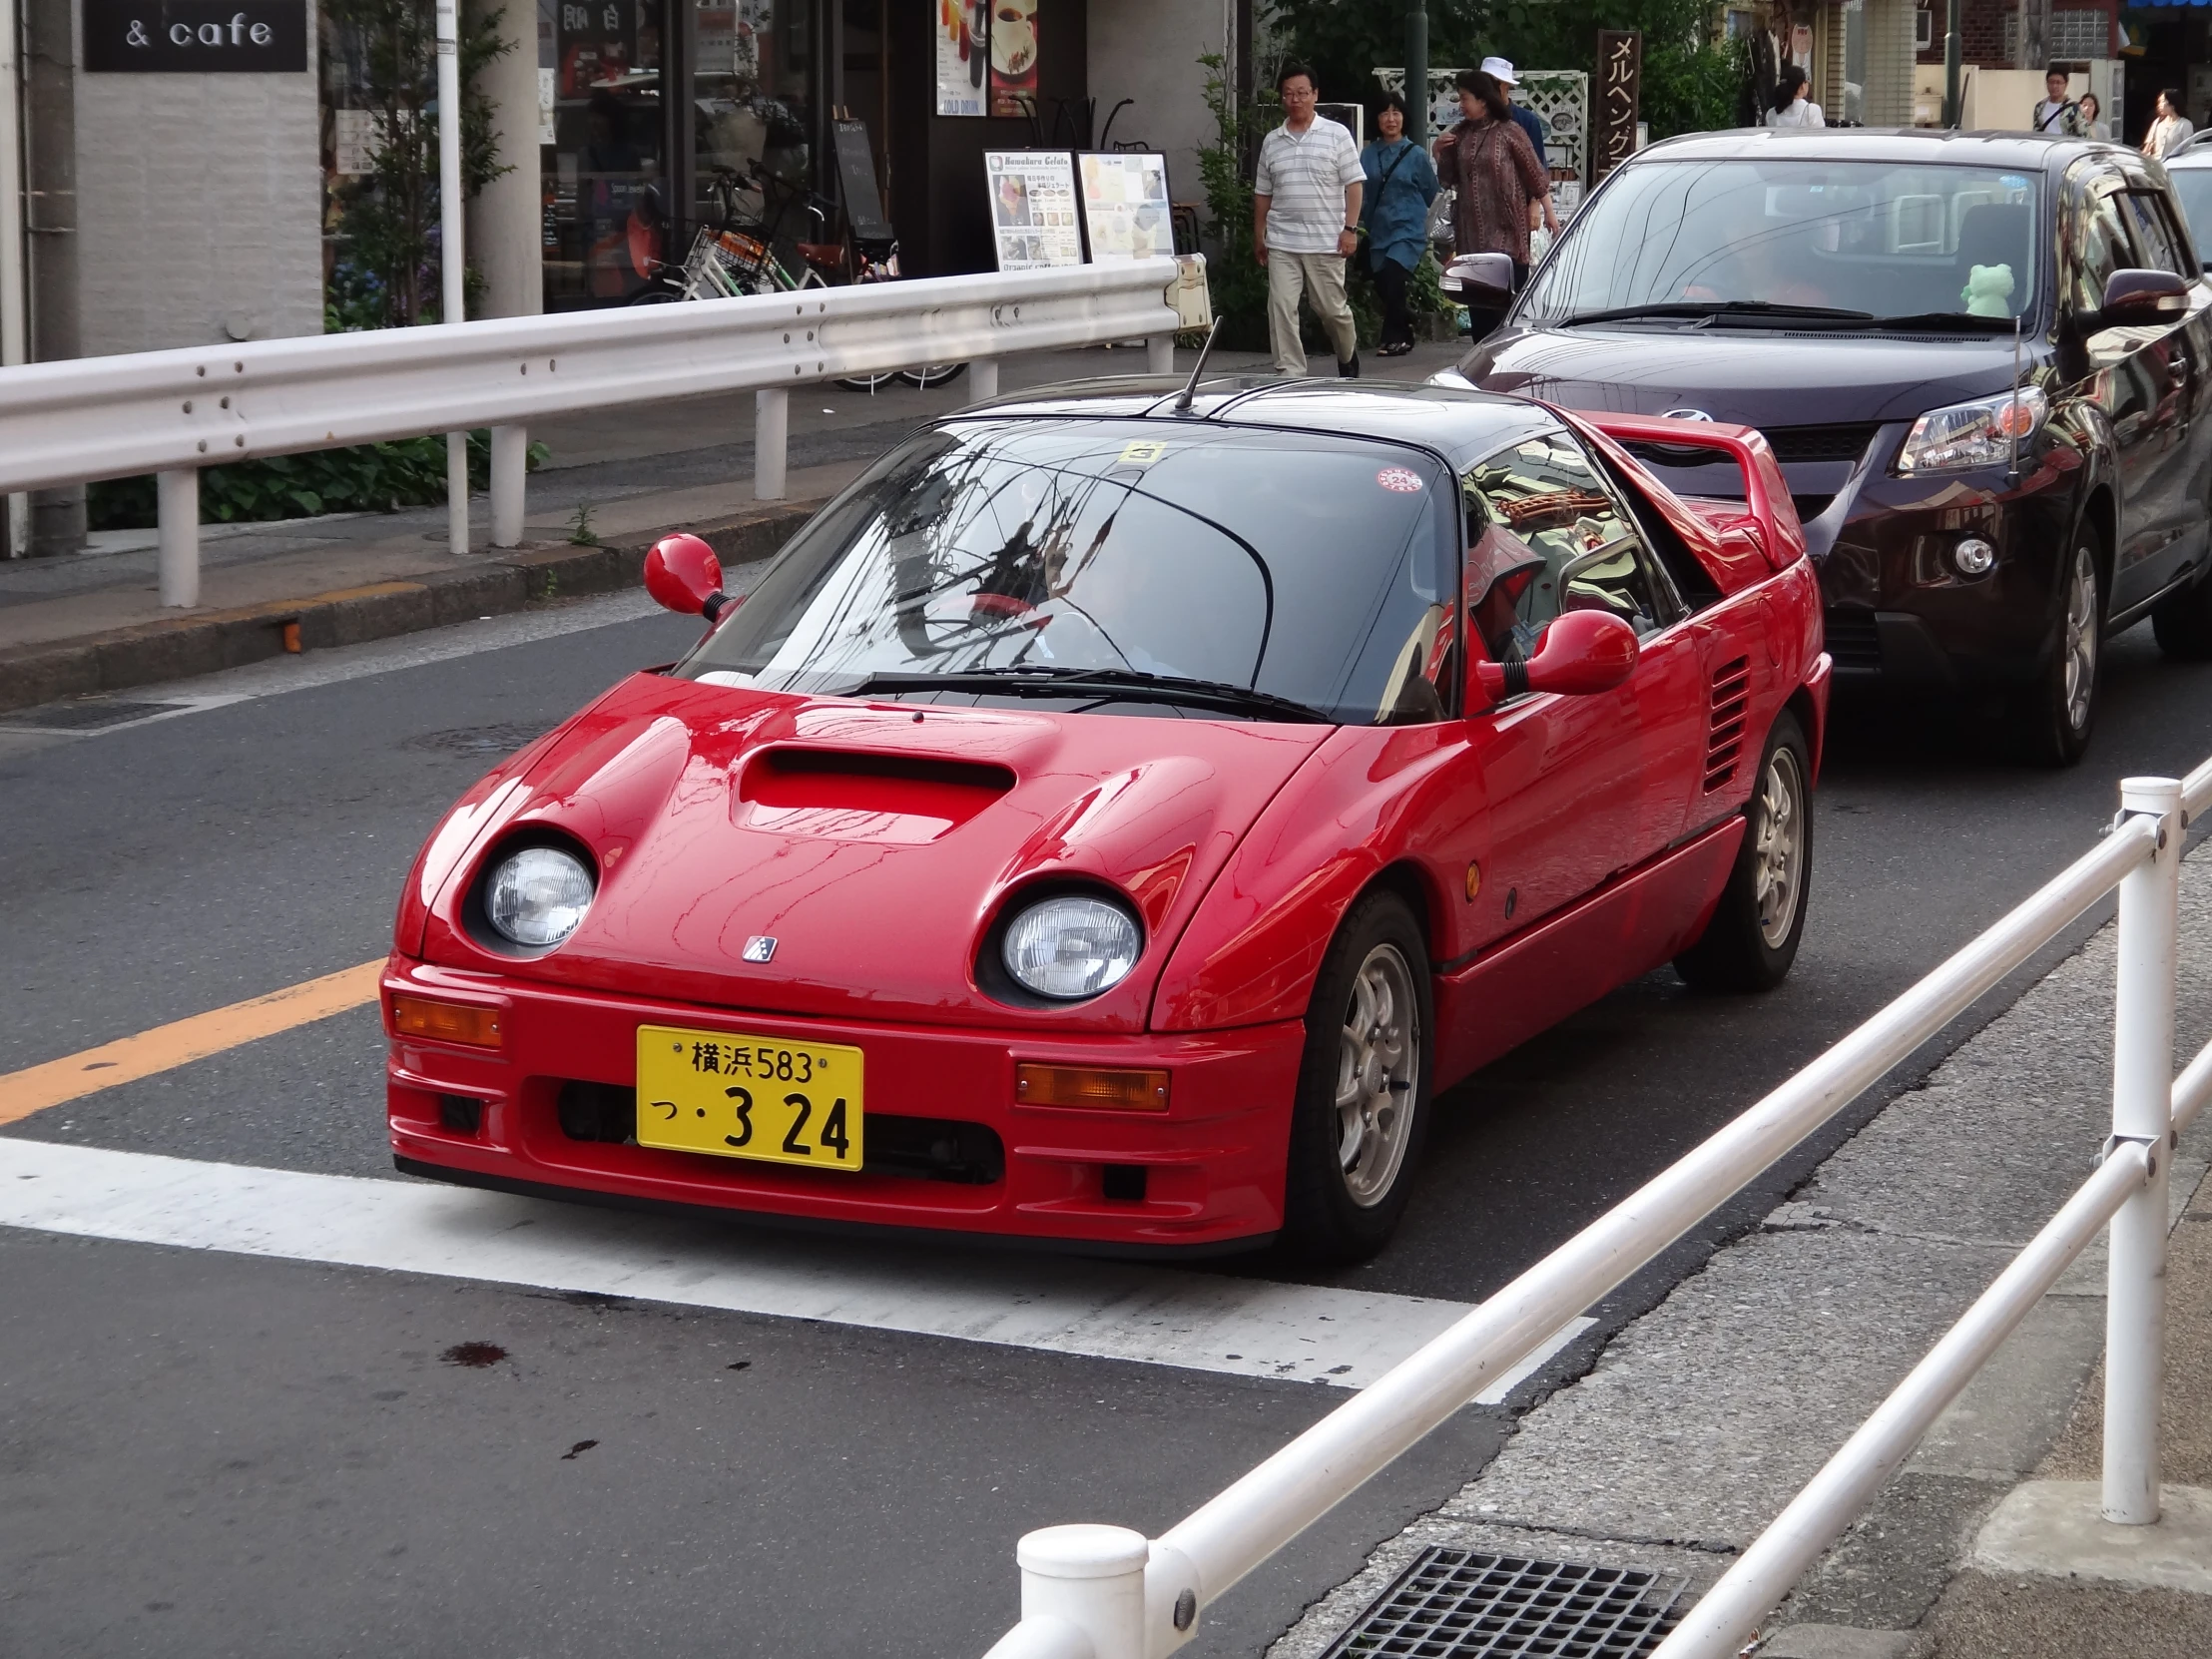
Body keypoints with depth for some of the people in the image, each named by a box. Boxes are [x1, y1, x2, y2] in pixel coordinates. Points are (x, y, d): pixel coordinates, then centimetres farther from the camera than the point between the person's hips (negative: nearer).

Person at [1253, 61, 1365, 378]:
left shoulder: (1337, 134, 0)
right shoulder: (1271, 142, 11)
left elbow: (1353, 184, -2)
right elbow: (1262, 193, 17)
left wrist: (1350, 228, -10)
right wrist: (1258, 237, 15)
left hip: (1327, 242, -3)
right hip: (1281, 244, 3)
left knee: (1332, 309, 6)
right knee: (1281, 309, -6)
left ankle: (1348, 358, 31)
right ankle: (1289, 373, -3)